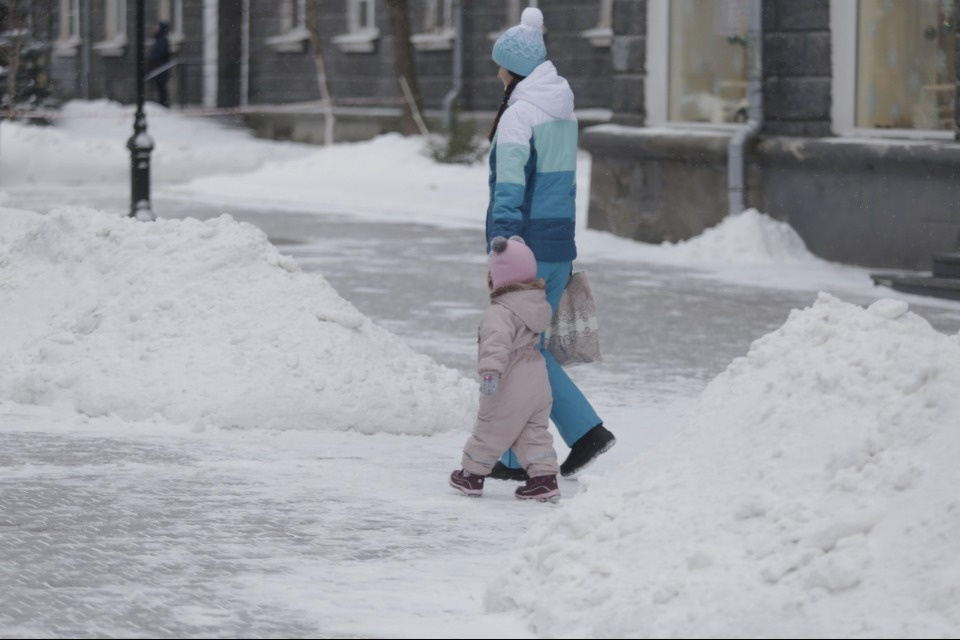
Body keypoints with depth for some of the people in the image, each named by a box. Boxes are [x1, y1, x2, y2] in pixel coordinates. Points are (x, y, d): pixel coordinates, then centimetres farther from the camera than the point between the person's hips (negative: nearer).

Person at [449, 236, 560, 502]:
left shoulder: (500, 313, -21)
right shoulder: (537, 303, 8)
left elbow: (497, 342, -37)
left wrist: (490, 370, -47)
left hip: (511, 390, -8)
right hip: (538, 384, 8)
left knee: (490, 430, 8)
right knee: (535, 432, 14)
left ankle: (472, 474, 21)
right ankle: (544, 476, 8)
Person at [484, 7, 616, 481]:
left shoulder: (519, 114, -14)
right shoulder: (564, 111, 12)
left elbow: (509, 190, -21)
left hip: (527, 243, -8)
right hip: (560, 245, 8)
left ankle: (516, 459, 8)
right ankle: (585, 430, 8)